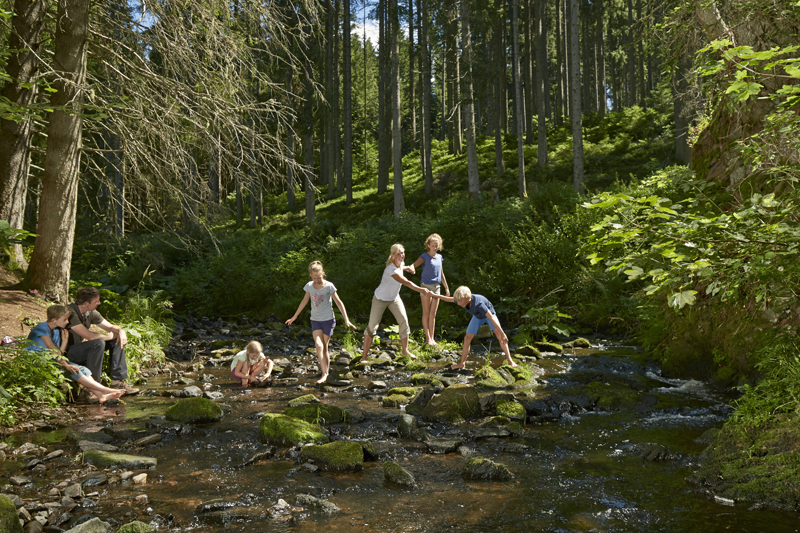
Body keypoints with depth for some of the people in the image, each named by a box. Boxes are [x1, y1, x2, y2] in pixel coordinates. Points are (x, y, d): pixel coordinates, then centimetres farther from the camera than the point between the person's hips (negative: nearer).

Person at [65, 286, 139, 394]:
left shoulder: (91, 313, 1)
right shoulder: (70, 312, -25)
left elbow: (110, 327, 9)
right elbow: (89, 336, -30)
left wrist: (121, 331, -15)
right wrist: (110, 336, -14)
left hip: (80, 348, 9)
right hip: (67, 353, -9)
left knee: (118, 341, 0)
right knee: (98, 343, -32)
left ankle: (118, 380, -4)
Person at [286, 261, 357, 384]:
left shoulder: (329, 286, -10)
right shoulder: (309, 286, -1)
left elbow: (339, 302, -6)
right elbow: (304, 301, 14)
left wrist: (346, 320, -10)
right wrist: (294, 317, 20)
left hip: (328, 319, -2)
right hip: (315, 320, 2)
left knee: (324, 347, 0)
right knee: (318, 345, -16)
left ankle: (327, 370, 15)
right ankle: (324, 374, -18)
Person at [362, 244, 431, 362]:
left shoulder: (401, 264, -8)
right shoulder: (391, 269, -34)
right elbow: (406, 282, -44)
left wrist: (408, 267, -2)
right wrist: (421, 290, -53)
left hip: (394, 298, 7)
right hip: (380, 299, -7)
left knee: (404, 322, 2)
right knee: (372, 326, -3)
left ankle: (405, 350, 18)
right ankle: (364, 356, 5)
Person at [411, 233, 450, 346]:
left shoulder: (439, 257, 11)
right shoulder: (424, 256, -6)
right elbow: (413, 265, -21)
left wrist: (447, 288, 21)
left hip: (437, 287, 5)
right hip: (426, 286, -5)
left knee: (433, 313, 7)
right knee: (426, 313, 0)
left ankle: (432, 338, 12)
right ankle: (428, 338, 4)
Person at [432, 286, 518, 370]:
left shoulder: (478, 304, -44)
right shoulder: (463, 299, -26)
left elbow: (491, 318, -44)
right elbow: (449, 299, -6)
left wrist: (502, 333, -44)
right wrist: (435, 295, 4)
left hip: (488, 314, -5)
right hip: (477, 316, 6)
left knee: (499, 336, -23)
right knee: (467, 338, 0)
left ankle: (510, 361, -14)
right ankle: (462, 363, 12)